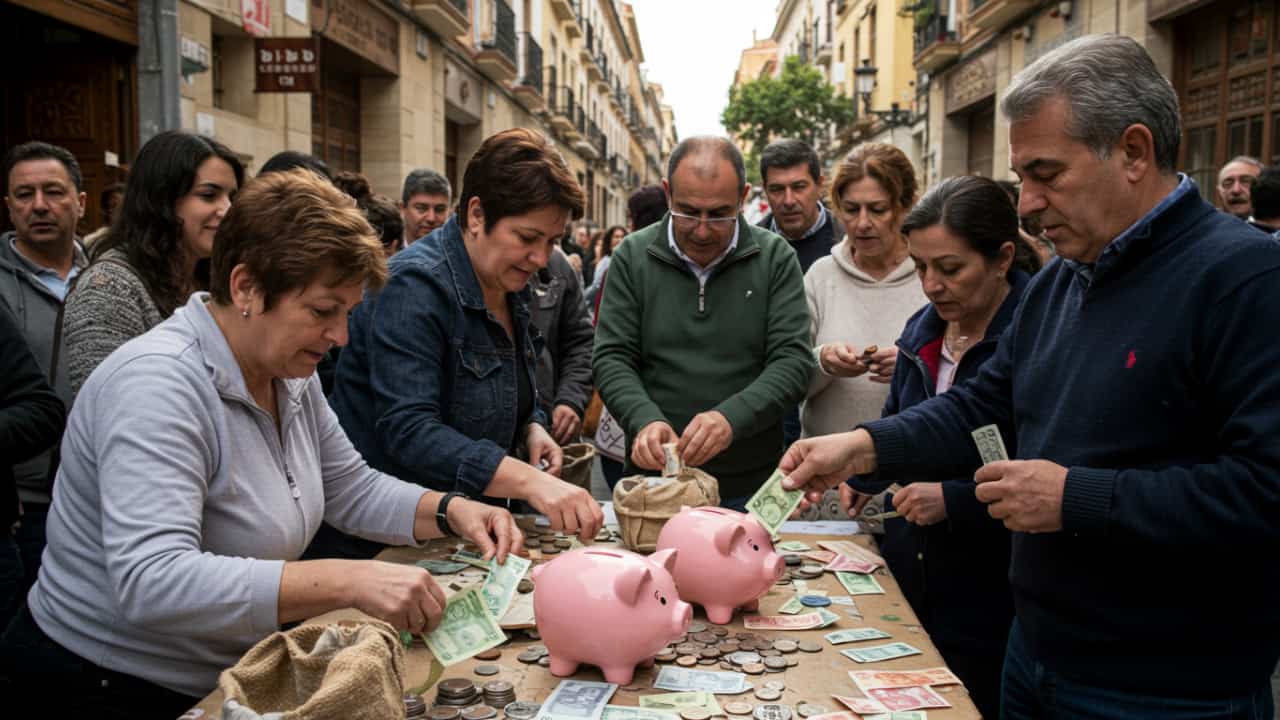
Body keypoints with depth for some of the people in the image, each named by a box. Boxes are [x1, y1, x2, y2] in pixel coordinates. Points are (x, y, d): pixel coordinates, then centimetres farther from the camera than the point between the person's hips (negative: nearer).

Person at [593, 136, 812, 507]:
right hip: (654, 475, 1)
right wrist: (644, 418, -23)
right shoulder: (632, 256, -1)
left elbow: (793, 360, -10)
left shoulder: (776, 258, -4)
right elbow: (612, 358, -3)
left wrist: (732, 418, -27)